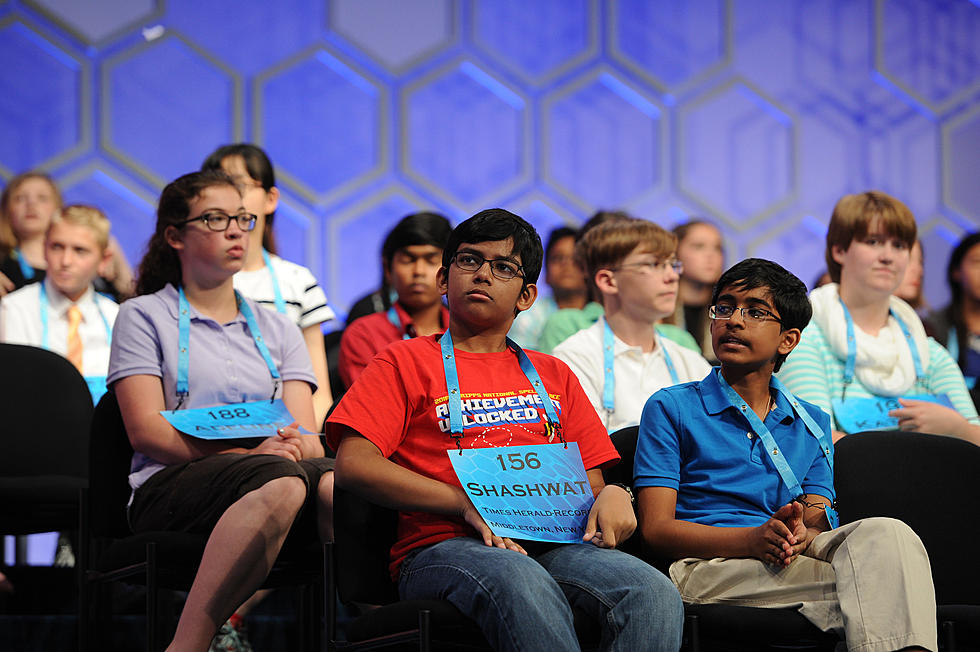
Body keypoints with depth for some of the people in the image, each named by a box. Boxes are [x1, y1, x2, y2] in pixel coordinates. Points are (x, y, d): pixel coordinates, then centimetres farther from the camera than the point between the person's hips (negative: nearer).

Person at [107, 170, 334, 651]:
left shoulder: (277, 330, 27)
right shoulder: (144, 317, 14)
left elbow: (307, 433, 13)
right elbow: (146, 431, -1)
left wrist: (298, 445, -14)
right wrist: (249, 452, -14)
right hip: (169, 485, -3)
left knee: (336, 480, -34)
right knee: (281, 482, -39)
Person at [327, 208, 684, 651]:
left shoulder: (553, 376, 30)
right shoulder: (405, 362, 16)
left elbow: (591, 480, 28)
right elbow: (354, 465, 0)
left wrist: (611, 496, 1)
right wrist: (468, 503, -10)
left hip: (554, 547, 4)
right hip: (444, 547, -4)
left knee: (653, 594, -30)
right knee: (522, 585, -41)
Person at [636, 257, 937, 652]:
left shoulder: (812, 424, 24)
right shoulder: (669, 408, 10)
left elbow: (818, 524, 12)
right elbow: (656, 529, 0)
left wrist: (799, 535, -16)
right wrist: (755, 539, -18)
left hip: (797, 560, 4)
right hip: (707, 567, -4)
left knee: (886, 533, -31)